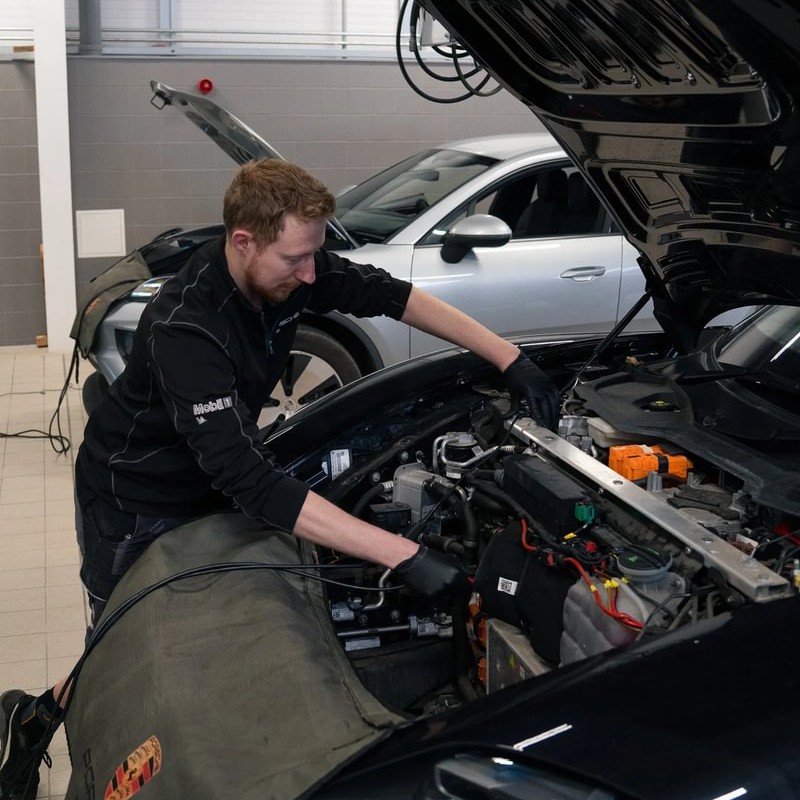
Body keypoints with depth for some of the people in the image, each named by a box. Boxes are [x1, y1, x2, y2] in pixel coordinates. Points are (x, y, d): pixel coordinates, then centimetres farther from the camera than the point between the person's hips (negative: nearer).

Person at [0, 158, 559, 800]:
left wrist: (510, 358, -15)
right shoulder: (184, 329, -39)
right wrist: (403, 555, -49)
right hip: (136, 505, -7)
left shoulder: (287, 267, -17)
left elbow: (387, 295, -7)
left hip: (212, 483, 7)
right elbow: (248, 479, -45)